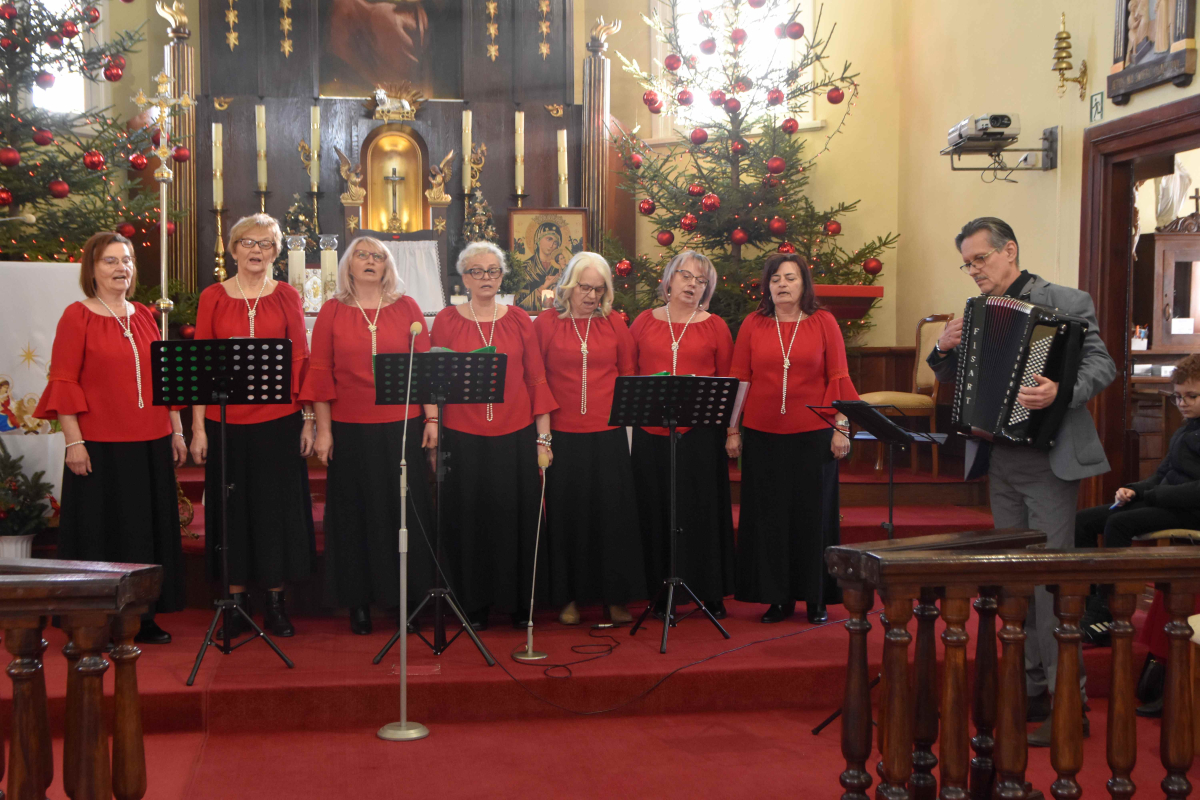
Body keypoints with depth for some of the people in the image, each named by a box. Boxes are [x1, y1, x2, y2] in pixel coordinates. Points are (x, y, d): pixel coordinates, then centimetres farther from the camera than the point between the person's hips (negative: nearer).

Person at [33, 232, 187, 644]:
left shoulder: (144, 316, 12)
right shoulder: (77, 317, -4)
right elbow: (63, 383, -8)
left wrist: (176, 430, 11)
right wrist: (74, 441, -13)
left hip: (150, 443, 6)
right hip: (101, 447, -5)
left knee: (149, 529, 10)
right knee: (102, 532, 2)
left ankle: (143, 617, 20)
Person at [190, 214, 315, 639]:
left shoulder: (287, 296, 5)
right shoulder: (213, 297, 4)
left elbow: (300, 359, 4)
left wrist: (308, 418, -1)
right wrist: (198, 426, -3)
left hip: (279, 418, 0)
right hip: (226, 421, 0)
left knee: (278, 506, 4)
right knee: (232, 506, 6)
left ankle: (276, 601, 15)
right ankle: (237, 600, 17)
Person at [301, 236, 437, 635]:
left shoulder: (406, 308, 5)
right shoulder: (332, 311, 4)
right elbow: (319, 372, 2)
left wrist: (431, 418, -2)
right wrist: (323, 429, -3)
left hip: (402, 428, 0)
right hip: (350, 430, 0)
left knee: (405, 509, 3)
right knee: (356, 512, 6)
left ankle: (405, 596, 14)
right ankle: (359, 602, 16)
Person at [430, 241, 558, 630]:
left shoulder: (519, 321, 6)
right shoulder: (446, 321, 3)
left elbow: (537, 380, 5)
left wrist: (543, 437, 0)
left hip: (516, 436, 1)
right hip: (463, 438, -1)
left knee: (517, 517, 5)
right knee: (469, 520, 3)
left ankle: (520, 602, 19)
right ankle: (474, 604, 17)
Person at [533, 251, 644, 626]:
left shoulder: (614, 324, 8)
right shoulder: (546, 323, 3)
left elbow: (629, 373, 12)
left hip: (607, 434, 1)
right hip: (562, 434, -1)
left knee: (612, 512, 3)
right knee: (566, 513, 4)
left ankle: (616, 597, 14)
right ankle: (569, 597, 16)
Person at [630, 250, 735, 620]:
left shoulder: (715, 326, 7)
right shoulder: (644, 322, 10)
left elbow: (727, 380, 7)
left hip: (700, 432, -1)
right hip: (652, 429, 1)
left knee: (702, 507, 2)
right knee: (656, 508, 3)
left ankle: (710, 592, 12)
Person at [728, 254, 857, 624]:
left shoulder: (823, 322, 3)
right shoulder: (753, 325, 5)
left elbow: (839, 378, 1)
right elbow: (739, 379, 6)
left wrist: (842, 427, -6)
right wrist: (732, 430, 2)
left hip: (813, 435, -1)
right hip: (763, 436, 1)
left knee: (813, 514, 4)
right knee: (769, 516, 5)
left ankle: (816, 599, 15)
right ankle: (778, 598, 15)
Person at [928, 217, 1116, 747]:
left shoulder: (1067, 303, -6)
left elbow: (1102, 365, -13)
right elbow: (951, 379, 17)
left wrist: (1063, 393, -32)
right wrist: (944, 350, -4)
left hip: (1049, 461, -7)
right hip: (1000, 463, 7)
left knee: (1051, 576, -7)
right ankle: (1029, 689, 21)